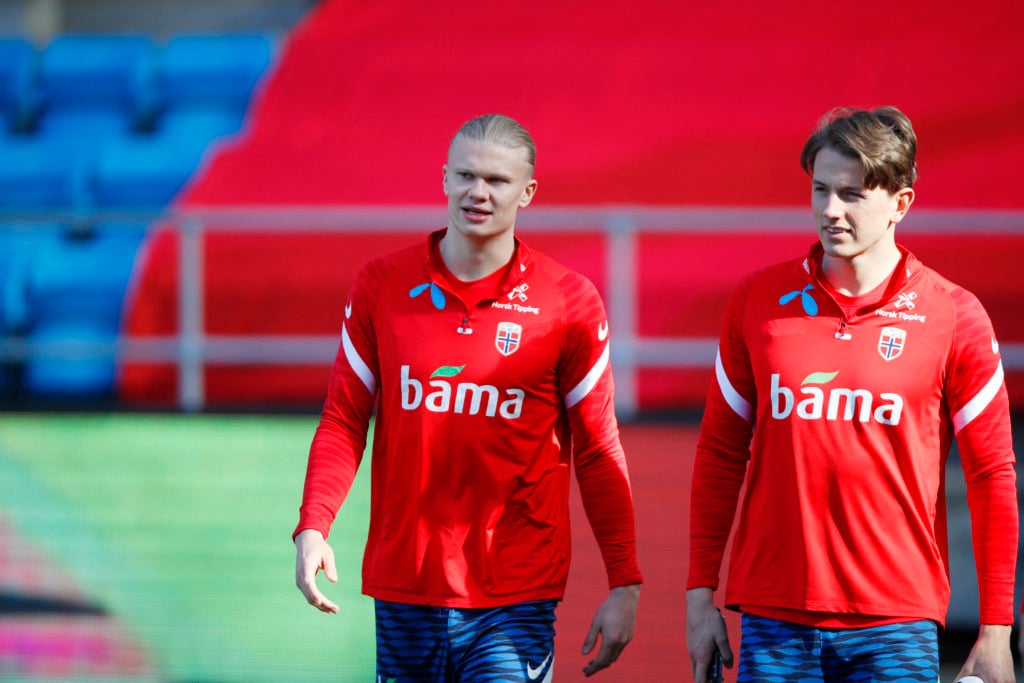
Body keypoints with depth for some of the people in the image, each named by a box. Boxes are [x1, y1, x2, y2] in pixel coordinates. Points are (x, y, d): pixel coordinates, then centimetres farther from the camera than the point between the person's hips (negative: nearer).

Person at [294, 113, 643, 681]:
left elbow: (597, 453, 4)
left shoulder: (569, 303, 0)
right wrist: (313, 528, -9)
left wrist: (624, 585, 1)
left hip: (515, 600, -2)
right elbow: (343, 421, 6)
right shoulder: (382, 286, 5)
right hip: (403, 589, 2)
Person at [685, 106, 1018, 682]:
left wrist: (996, 634, -1)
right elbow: (721, 455, 11)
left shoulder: (952, 316, -1)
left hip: (895, 625, -2)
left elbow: (993, 478, 2)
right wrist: (701, 594, 7)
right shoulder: (759, 300, 6)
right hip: (773, 619, 2)